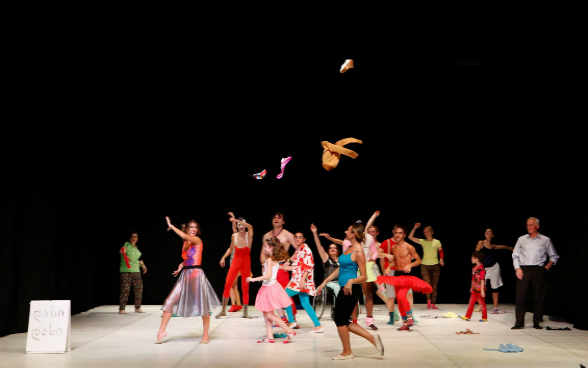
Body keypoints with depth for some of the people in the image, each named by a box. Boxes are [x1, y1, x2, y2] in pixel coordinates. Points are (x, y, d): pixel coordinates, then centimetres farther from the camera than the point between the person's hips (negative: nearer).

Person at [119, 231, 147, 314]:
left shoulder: (136, 248, 17)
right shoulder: (127, 245, -5)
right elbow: (123, 250, -29)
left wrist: (142, 265, 24)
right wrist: (122, 251, -51)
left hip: (136, 271, 7)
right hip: (126, 271, -7)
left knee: (139, 288, 6)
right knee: (125, 289, -10)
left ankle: (137, 308, 18)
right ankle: (122, 309, -4)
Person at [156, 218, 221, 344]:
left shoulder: (197, 240, -5)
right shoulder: (185, 243, 14)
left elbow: (184, 236, -23)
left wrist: (171, 226, -12)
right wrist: (181, 266, 7)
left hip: (196, 274, -7)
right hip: (185, 274, 7)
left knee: (202, 304, -1)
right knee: (170, 301, -1)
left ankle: (205, 336, 9)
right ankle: (162, 331, 7)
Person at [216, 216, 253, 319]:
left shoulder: (249, 235, -8)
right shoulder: (234, 236, 1)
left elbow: (250, 227, -31)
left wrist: (236, 220, -37)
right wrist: (223, 257, 10)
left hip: (246, 263, -2)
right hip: (236, 262, 2)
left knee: (245, 287, 3)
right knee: (227, 284, -5)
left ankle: (245, 312, 12)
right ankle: (223, 311, 3)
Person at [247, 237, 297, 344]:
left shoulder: (269, 260, -17)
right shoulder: (275, 259, 9)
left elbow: (268, 276, -26)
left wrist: (253, 279, -23)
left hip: (270, 288, -9)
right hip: (268, 287, 9)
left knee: (269, 315, -5)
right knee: (266, 314, 12)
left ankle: (289, 331, -3)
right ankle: (270, 337, 13)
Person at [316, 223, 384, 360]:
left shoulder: (358, 253, -14)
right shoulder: (349, 248, 13)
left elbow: (363, 277, -14)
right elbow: (340, 269, 20)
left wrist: (351, 281, -31)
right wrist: (325, 282, 19)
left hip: (351, 289, -10)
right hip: (344, 289, 10)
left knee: (341, 320, -1)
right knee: (344, 321, 12)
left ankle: (347, 352, 12)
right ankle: (372, 338, 13)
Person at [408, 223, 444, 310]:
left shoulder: (437, 242, 5)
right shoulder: (422, 242, 6)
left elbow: (440, 251, 9)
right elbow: (410, 237, 2)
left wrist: (441, 259, -9)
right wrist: (414, 228, -7)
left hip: (435, 265, 0)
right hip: (425, 265, 0)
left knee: (434, 285, 1)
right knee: (427, 284, -15)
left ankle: (433, 304, 6)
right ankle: (428, 301, -6)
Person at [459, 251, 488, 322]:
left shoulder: (481, 269, -18)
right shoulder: (474, 268, 7)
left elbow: (482, 280, -19)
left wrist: (482, 290, -19)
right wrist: (472, 287, 20)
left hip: (480, 290, -8)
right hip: (475, 289, 8)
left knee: (482, 303, 3)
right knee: (471, 302, 10)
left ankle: (484, 318, 15)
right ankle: (467, 316, 15)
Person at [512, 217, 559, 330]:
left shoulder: (545, 240, 9)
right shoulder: (521, 239, 13)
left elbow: (554, 257, 15)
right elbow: (515, 255, 12)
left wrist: (547, 267, 0)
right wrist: (517, 269, -1)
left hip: (538, 271, 0)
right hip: (524, 270, 1)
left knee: (539, 297, 0)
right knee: (520, 296, -5)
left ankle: (536, 322, 10)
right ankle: (519, 322, -1)